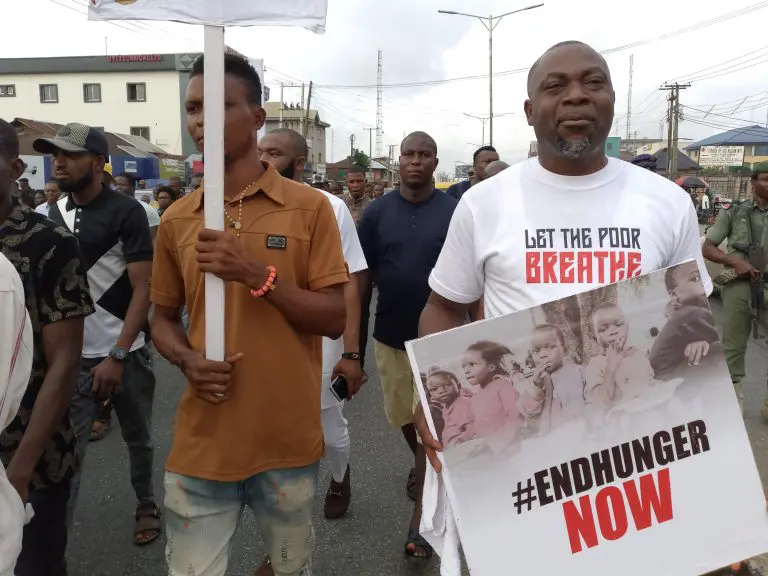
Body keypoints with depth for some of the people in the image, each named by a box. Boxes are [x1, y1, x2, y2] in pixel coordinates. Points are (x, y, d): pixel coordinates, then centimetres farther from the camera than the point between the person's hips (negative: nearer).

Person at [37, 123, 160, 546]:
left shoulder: (126, 212, -9)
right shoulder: (54, 214, 5)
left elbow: (143, 289, -11)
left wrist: (117, 355, -17)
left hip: (125, 353, -2)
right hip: (73, 355, 3)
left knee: (138, 440, 14)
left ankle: (147, 507, 35)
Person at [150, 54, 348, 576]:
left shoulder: (310, 207, -6)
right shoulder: (176, 219, 4)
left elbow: (335, 319, -8)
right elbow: (163, 318, 13)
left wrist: (258, 275, -21)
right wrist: (188, 361, -9)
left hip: (289, 442, -1)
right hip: (201, 444, 2)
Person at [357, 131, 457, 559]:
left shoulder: (456, 212, -7)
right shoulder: (377, 213, -1)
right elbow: (362, 278, 0)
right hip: (390, 336, 3)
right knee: (404, 418, 21)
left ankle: (420, 517, 13)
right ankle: (423, 466, 51)